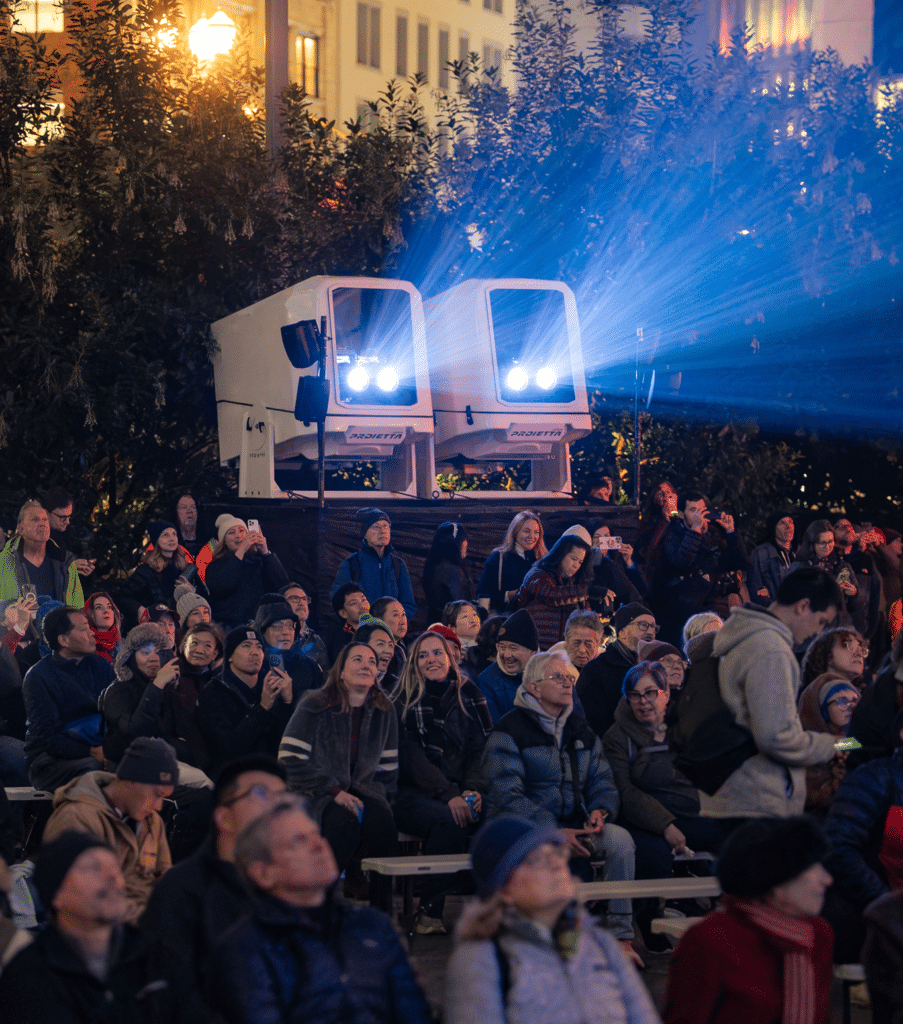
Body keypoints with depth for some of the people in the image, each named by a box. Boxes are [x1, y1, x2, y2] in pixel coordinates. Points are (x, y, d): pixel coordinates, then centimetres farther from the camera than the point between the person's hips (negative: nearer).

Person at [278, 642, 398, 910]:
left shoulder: (384, 711, 10)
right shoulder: (315, 706, -3)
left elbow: (388, 768, 16)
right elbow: (289, 761, -10)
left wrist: (379, 797, -3)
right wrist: (335, 792, -15)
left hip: (362, 791, 4)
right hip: (315, 795, -4)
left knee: (382, 822, -30)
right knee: (344, 822, -36)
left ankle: (382, 915, -22)